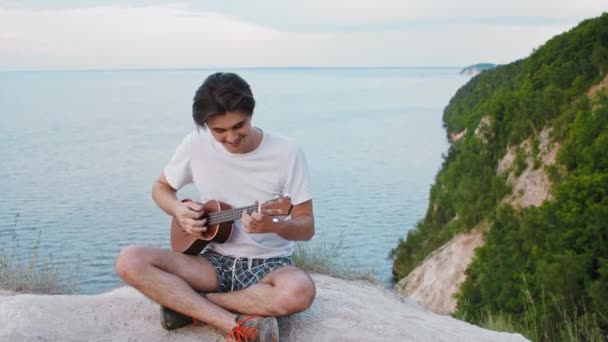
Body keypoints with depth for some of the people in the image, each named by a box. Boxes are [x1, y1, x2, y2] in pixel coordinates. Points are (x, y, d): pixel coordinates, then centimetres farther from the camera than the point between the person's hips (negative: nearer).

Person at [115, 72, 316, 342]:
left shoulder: (287, 153, -12)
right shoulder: (196, 144, -4)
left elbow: (307, 226, -8)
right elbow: (161, 187, 12)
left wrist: (273, 226, -30)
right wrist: (179, 210, -11)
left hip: (268, 263, -2)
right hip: (216, 261, 3)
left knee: (300, 292, -38)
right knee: (129, 262, -21)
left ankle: (187, 304, -16)